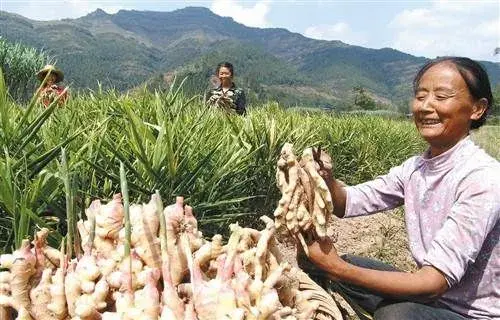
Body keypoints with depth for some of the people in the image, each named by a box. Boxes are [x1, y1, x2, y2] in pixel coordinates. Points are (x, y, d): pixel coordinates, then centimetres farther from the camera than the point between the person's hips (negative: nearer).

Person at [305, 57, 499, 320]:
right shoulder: (415, 168, -2)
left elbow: (434, 282, -28)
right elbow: (347, 204, 0)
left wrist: (338, 269, -34)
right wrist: (327, 179, -21)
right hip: (429, 294, 7)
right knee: (317, 256, 0)